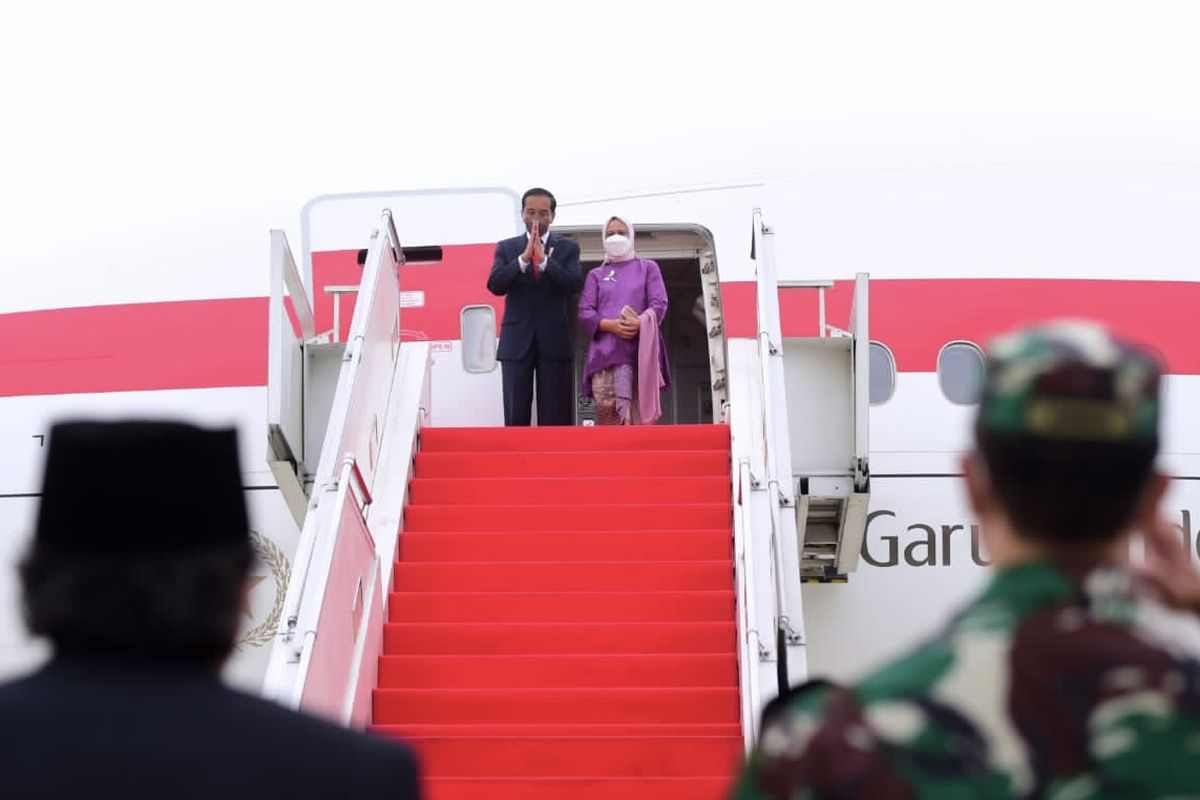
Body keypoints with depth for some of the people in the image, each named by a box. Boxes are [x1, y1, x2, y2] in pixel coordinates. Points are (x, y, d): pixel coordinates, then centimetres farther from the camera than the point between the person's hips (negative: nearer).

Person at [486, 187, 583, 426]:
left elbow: (573, 285, -8)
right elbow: (495, 286, -5)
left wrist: (544, 259, -17)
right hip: (516, 341, 1)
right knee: (516, 415, 0)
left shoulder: (568, 248, 7)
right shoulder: (506, 248, 9)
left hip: (554, 340, -1)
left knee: (556, 418, -1)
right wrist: (523, 258, -16)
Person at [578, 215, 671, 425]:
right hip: (605, 352, 1)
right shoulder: (595, 275, 21)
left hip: (640, 351, -1)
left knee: (640, 414, -9)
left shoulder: (648, 268, 18)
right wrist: (611, 325, -12)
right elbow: (584, 312, 8)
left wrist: (639, 323, -16)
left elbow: (659, 304, 5)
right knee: (606, 413, -13)